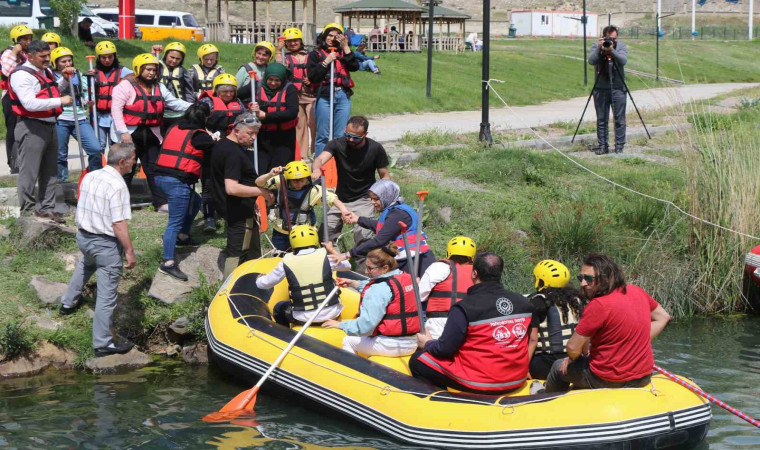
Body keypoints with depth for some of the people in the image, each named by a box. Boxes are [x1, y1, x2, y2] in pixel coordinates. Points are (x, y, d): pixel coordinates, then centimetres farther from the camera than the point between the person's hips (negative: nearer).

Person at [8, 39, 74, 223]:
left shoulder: (46, 71, 15)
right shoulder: (22, 75, -14)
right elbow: (30, 104, -25)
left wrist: (65, 80, 15)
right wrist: (60, 101, -24)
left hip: (50, 126, 10)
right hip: (32, 128, -9)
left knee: (49, 172, 15)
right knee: (29, 173, -6)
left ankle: (46, 208, 25)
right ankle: (28, 211, 0)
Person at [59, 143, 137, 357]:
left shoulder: (89, 177, 2)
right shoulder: (117, 186, -23)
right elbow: (119, 224, -25)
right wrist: (129, 251, -18)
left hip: (83, 236, 8)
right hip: (106, 243, -8)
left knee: (86, 264, 41)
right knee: (107, 295, 1)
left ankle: (68, 303, 55)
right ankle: (103, 344, 7)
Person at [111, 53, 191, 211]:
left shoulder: (159, 88, 13)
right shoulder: (127, 85, -6)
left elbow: (174, 103, 11)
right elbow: (116, 108, -12)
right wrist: (123, 132, -17)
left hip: (151, 135, 5)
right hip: (130, 135, -5)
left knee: (154, 169, 7)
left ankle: (162, 203, 8)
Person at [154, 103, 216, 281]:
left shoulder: (173, 129, 14)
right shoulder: (199, 135, -6)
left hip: (161, 176, 8)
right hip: (178, 181, -8)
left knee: (194, 200, 28)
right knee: (175, 223, -7)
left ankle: (183, 236, 33)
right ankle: (168, 262, -9)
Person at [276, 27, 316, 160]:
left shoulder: (310, 56, 13)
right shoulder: (285, 57, 11)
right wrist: (279, 51, -11)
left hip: (311, 94, 0)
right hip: (294, 96, 0)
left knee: (314, 124, -8)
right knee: (299, 126, 3)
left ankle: (315, 153, -2)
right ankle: (302, 155, 8)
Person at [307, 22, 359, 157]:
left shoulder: (342, 53, 15)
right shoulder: (316, 54, 8)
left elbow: (355, 67, -2)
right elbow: (312, 76, -4)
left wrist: (346, 47, -3)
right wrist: (326, 62, -9)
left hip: (343, 97, 3)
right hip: (324, 97, -2)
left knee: (340, 136, 4)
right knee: (323, 136, -1)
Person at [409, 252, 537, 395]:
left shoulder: (464, 308, -16)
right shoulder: (524, 304, 1)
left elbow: (445, 348, -11)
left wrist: (427, 344, 11)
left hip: (479, 385, -6)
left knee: (418, 360, 8)